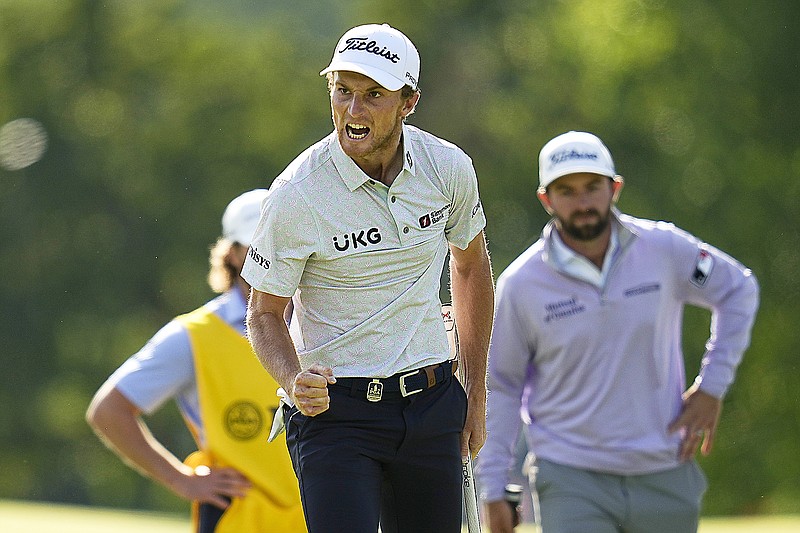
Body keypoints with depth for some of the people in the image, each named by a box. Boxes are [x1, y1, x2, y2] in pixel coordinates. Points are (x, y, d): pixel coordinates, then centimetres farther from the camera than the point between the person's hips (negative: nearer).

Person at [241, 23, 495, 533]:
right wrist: (295, 383, -25)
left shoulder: (449, 169, -4)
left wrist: (477, 394, 16)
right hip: (335, 412, -4)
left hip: (431, 406, 4)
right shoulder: (296, 195, -15)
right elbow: (265, 313, -4)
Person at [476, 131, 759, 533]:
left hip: (665, 476, 2)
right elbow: (498, 387, 3)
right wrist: (492, 490, 1)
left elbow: (738, 291, 15)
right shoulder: (520, 285, -5)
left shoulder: (665, 250, -2)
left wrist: (713, 385, 7)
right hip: (570, 481, -2)